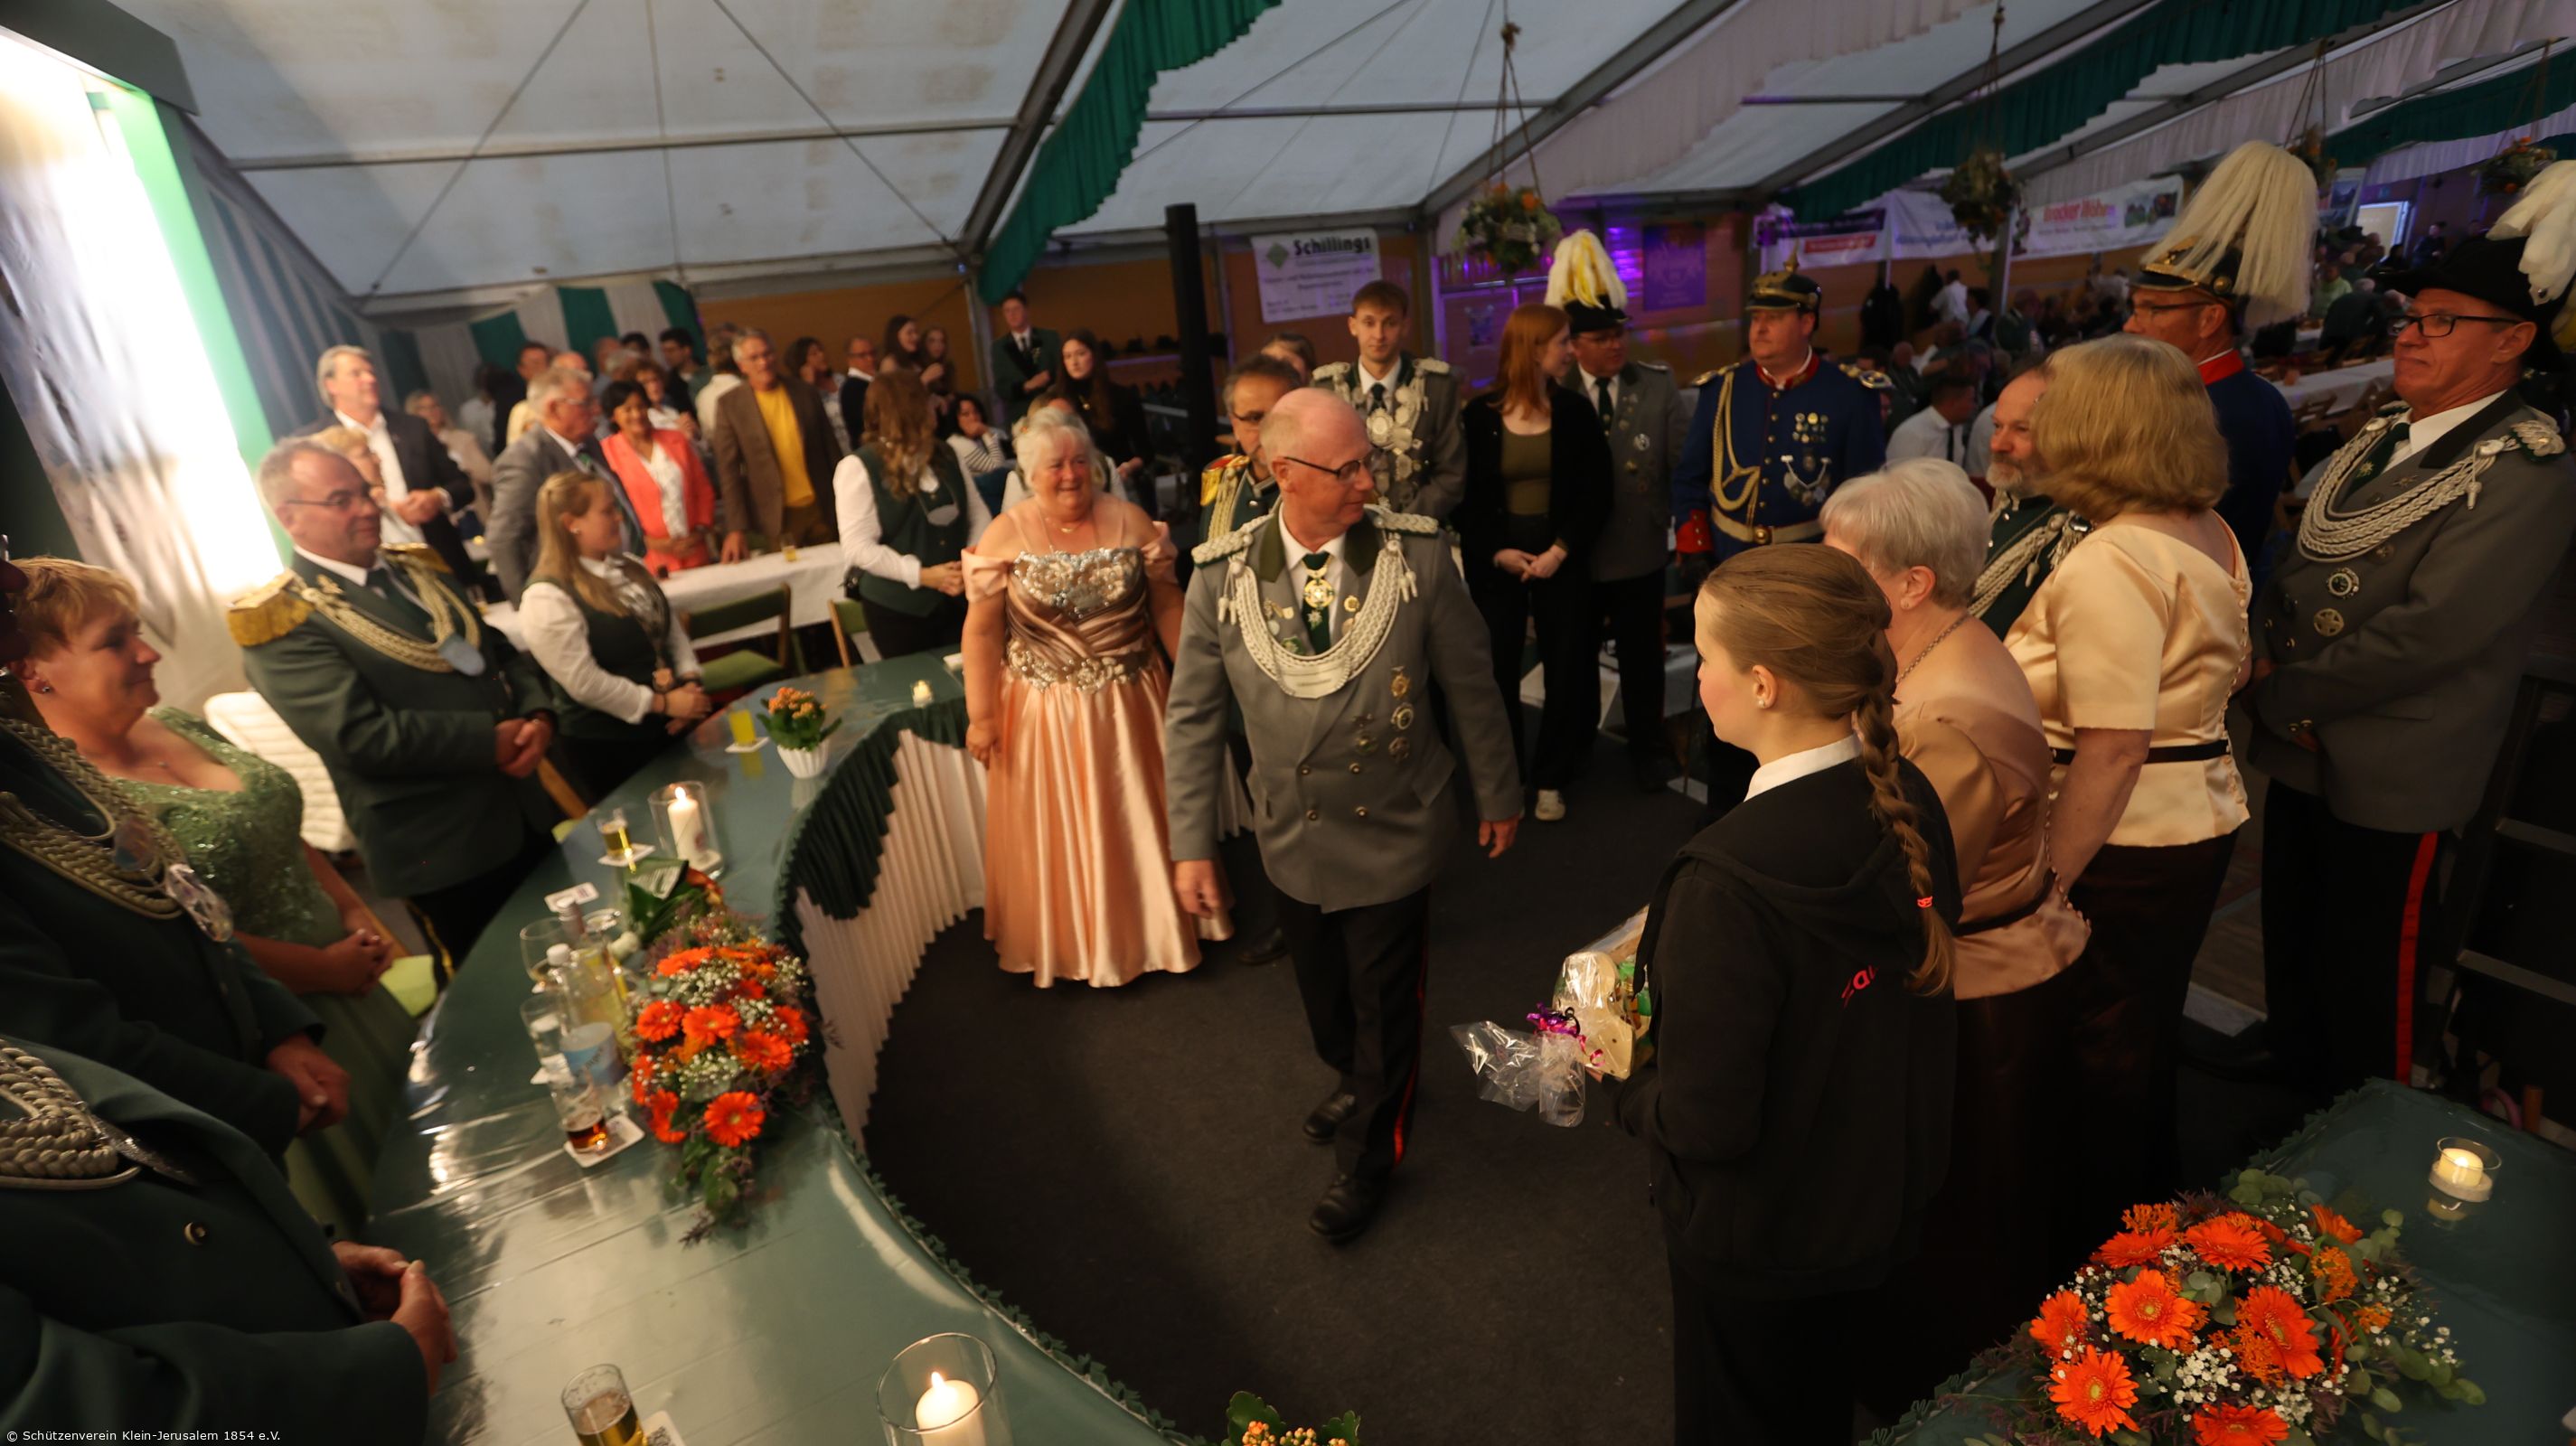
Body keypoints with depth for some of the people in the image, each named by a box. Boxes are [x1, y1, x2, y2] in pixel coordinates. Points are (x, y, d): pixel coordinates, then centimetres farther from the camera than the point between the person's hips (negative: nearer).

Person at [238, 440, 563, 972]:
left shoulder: (414, 568, 11)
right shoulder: (278, 621, -12)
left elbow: (502, 649, 10)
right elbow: (361, 735, -22)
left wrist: (537, 716, -10)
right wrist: (491, 740, -19)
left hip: (526, 815, 7)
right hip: (441, 851, -6)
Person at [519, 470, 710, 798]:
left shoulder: (630, 569, 8)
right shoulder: (547, 597, -17)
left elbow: (672, 628, 10)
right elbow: (584, 683, -21)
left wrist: (689, 683, -6)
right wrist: (663, 703, -17)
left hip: (670, 728, 7)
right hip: (609, 747, -7)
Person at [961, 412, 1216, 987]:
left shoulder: (1131, 521, -4)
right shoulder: (1004, 536, -8)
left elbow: (1167, 606, 1)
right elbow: (982, 631, -8)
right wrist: (981, 716, -11)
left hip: (1129, 704, 2)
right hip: (1046, 714, -1)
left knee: (1140, 819, 17)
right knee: (1062, 831, 13)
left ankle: (1157, 924, 39)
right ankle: (1075, 943, 34)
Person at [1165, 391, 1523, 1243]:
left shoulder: (1417, 552, -15)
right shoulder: (1222, 574, -11)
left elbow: (1469, 684, -4)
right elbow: (1194, 716, -4)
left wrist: (1498, 793, 5)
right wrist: (1192, 844, -3)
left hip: (1393, 832, -2)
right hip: (1292, 838, 2)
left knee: (1384, 1004, 13)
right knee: (1324, 996, 22)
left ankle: (1366, 1161, 40)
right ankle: (1355, 1084, 57)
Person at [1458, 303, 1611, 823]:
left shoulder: (1575, 411, -1)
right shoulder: (1480, 414, -5)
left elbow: (1596, 492, -2)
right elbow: (1466, 496, -2)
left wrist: (1561, 550, -12)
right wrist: (1496, 552, -12)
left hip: (1560, 556, 1)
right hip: (1496, 559, -1)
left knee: (1565, 667, 6)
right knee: (1498, 667, 5)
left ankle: (1552, 777, 22)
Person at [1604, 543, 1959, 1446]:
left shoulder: (1728, 881, -37)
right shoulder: (1912, 805, -14)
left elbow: (1705, 1128, -30)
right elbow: (1919, 975, 3)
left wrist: (1622, 1083, -10)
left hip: (1760, 1243, -6)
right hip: (1888, 1198, 6)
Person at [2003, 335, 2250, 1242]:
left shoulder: (2112, 562, -24)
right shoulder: (2212, 537, 6)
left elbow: (2114, 751, -27)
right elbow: (2224, 677, 18)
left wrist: (2044, 888, -23)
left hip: (2124, 849, -9)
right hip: (2205, 820, 9)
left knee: (2096, 1064, 8)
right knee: (2149, 1043, 25)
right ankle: (2148, 1214, 45)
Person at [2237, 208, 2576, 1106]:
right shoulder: (2381, 437, 9)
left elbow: (2426, 630, -23)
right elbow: (2297, 568, 10)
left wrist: (2283, 695, -15)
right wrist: (2267, 654, -7)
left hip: (2392, 780, -7)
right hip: (2301, 753, 8)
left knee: (2363, 997, 6)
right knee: (2291, 961, 21)